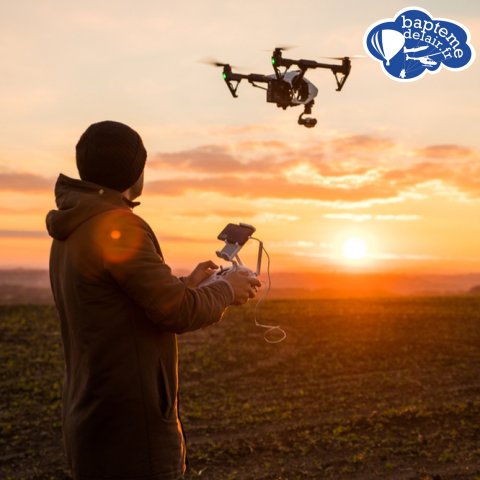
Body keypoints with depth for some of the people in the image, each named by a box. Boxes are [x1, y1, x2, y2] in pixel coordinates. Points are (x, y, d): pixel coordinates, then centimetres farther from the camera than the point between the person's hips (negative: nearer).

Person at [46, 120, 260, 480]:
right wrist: (226, 290, -1)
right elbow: (179, 313, -19)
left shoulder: (71, 235, 10)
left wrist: (187, 285, 20)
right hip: (131, 429, -9)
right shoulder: (117, 226, -19)